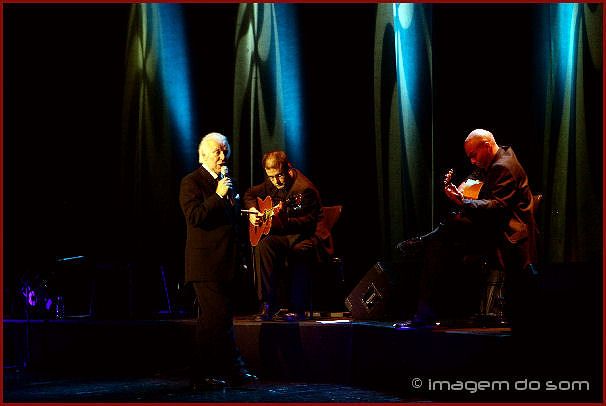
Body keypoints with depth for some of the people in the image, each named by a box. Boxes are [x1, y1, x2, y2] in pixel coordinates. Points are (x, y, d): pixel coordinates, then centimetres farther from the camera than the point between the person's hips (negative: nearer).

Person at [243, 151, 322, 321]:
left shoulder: (304, 189, -13)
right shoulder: (271, 183, 10)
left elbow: (309, 223, -19)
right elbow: (250, 194, 28)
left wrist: (285, 221, -32)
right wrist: (252, 210, 8)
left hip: (303, 238, -5)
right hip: (280, 236, 6)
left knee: (299, 251, -39)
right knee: (263, 244, -29)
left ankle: (297, 309, -24)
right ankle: (268, 304, -27)